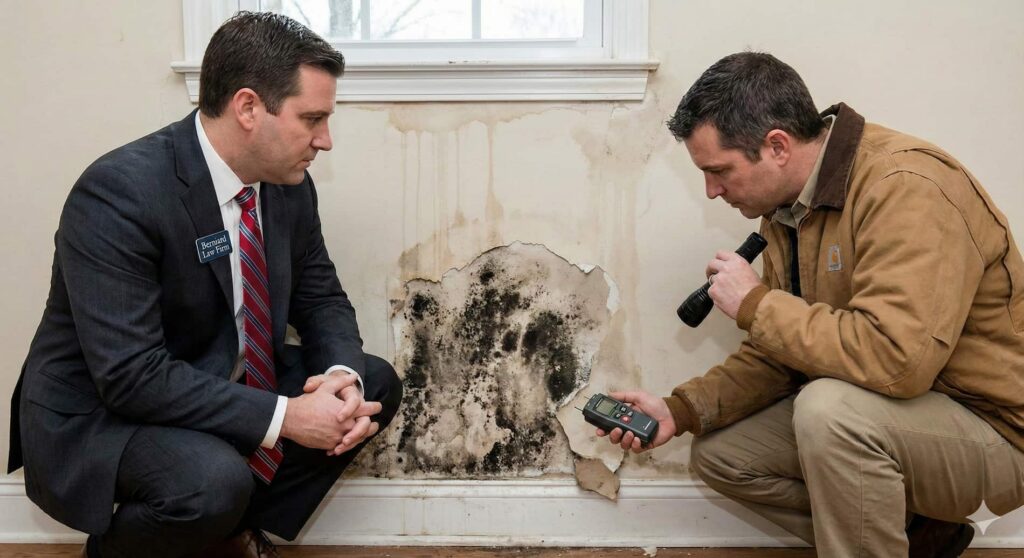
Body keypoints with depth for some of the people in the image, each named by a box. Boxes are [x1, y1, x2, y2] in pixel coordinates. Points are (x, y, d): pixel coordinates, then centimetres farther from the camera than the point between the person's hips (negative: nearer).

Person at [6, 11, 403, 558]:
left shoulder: (288, 185, -5)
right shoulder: (119, 192, -27)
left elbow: (320, 297, 5)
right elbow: (130, 374, -31)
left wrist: (344, 374, -17)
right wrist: (282, 417, -31)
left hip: (222, 385, 8)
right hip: (95, 416, -7)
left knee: (374, 383, -2)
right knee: (215, 481, -35)